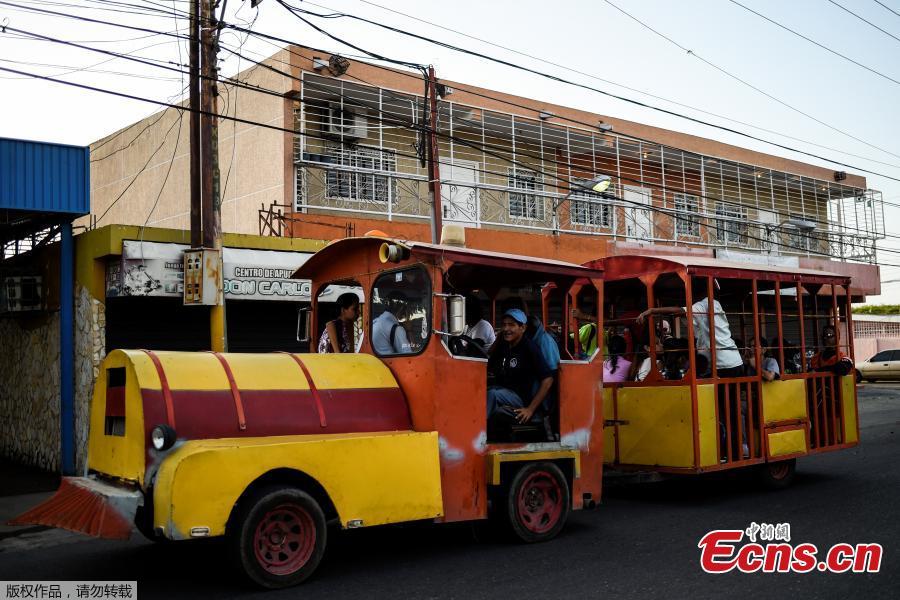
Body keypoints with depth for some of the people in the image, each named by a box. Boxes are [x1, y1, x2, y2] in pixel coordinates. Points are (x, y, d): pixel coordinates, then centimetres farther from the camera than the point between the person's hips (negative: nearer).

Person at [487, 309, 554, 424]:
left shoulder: (529, 347, -7)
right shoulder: (502, 345, 13)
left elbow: (548, 379, -12)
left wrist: (531, 409, -15)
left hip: (520, 399, -6)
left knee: (492, 394, -34)